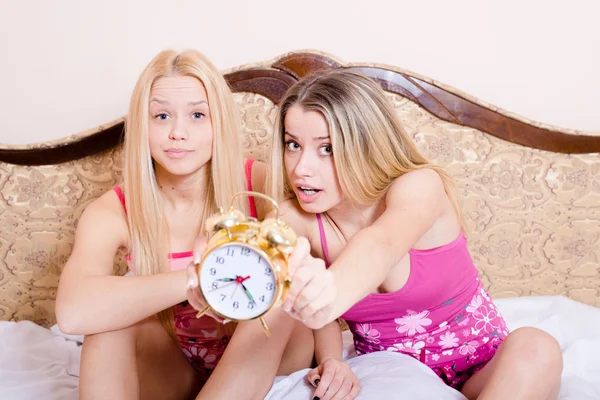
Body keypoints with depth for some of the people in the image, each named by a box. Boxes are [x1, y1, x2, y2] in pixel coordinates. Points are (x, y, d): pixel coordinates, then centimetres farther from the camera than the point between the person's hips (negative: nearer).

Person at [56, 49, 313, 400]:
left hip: (268, 354, 1)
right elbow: (73, 312, -36)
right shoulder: (113, 213, -17)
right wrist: (196, 278, -46)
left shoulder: (260, 185, -16)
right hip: (172, 369, 0)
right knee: (112, 314, -30)